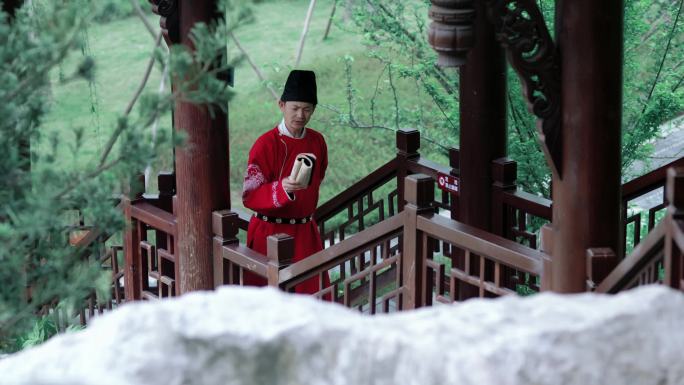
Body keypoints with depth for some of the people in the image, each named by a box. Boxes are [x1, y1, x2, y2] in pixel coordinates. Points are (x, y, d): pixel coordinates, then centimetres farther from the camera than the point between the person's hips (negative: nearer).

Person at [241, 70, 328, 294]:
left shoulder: (317, 142, 4)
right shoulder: (266, 144, -14)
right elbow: (250, 197, -17)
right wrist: (282, 189, -33)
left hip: (305, 232, 5)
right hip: (270, 233, -5)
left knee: (314, 292, 5)